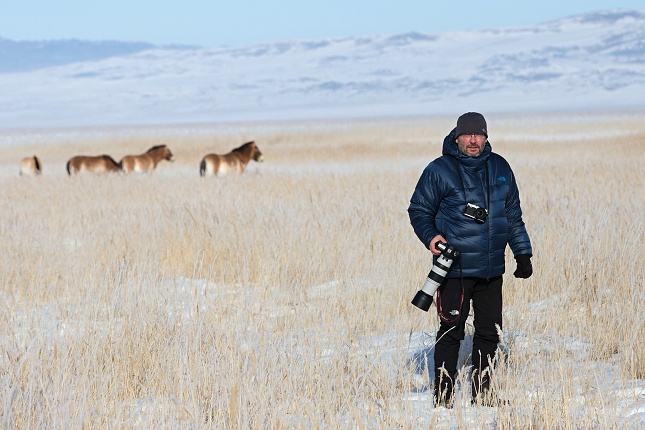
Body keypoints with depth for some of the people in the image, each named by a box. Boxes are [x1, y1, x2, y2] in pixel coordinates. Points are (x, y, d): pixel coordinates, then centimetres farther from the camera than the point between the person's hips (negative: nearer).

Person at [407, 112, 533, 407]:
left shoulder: (500, 168, 10)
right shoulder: (439, 171, -3)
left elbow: (513, 214, 18)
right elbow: (419, 209, 2)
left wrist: (523, 253, 16)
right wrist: (430, 236, -17)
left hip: (492, 270, 5)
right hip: (455, 269, -5)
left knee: (489, 331, 9)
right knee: (451, 332, -7)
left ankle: (482, 394, 19)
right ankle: (444, 397, -1)